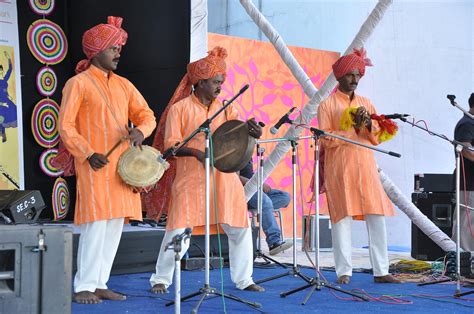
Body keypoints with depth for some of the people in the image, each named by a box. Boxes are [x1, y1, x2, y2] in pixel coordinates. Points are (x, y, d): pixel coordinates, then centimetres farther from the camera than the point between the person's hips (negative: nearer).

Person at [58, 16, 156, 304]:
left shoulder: (124, 85, 16)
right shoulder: (78, 83, -2)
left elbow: (147, 115, 14)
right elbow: (66, 126, -7)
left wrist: (140, 131, -9)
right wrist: (88, 154, -17)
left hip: (122, 164, 6)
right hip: (95, 165, -6)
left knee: (115, 226, 6)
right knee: (96, 224, -11)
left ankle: (100, 284, 13)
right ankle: (84, 287, -5)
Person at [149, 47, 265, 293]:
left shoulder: (225, 108, 13)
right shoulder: (180, 108, 0)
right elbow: (170, 145, -5)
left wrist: (252, 130, -26)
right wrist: (196, 152, -22)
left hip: (225, 179, 4)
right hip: (191, 180, -4)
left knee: (241, 229, 4)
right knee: (179, 231, -6)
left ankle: (243, 280, 18)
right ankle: (161, 279, 11)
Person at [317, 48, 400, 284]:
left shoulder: (366, 103, 16)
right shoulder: (327, 105, 3)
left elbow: (378, 138, 10)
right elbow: (326, 139, -7)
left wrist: (369, 125, -10)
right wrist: (353, 127, -14)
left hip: (365, 167, 4)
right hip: (339, 169, -4)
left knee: (377, 217, -1)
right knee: (342, 217, -4)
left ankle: (381, 271, 3)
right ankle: (344, 272, 2)